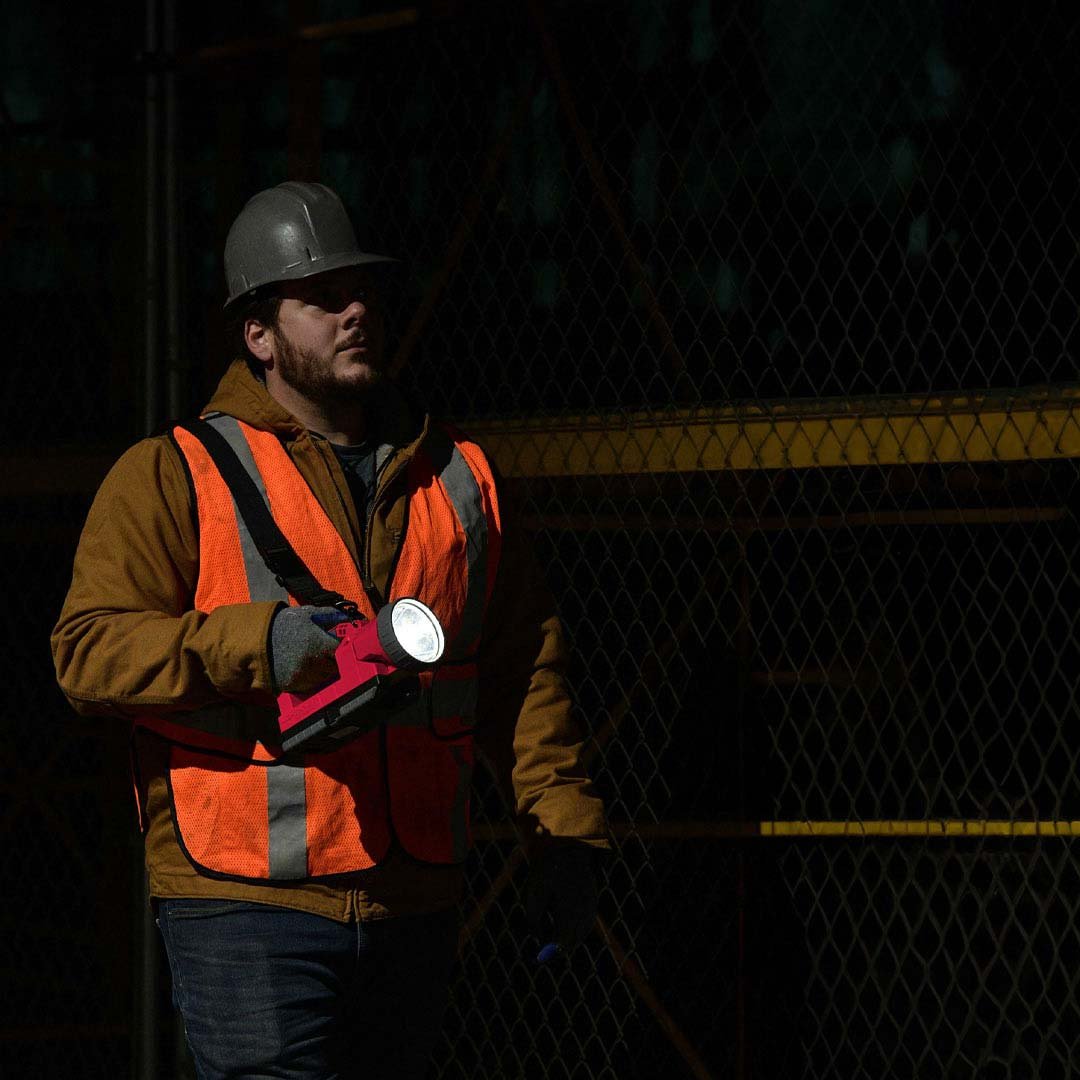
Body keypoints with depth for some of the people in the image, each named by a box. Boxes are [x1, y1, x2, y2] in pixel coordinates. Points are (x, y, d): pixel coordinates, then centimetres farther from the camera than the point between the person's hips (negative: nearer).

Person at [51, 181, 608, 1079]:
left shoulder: (459, 477, 15)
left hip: (415, 905, 5)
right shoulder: (174, 477, 0)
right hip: (246, 907, -5)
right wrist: (257, 644, -22)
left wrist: (561, 828, 10)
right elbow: (89, 650, -9)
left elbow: (523, 669, 18)